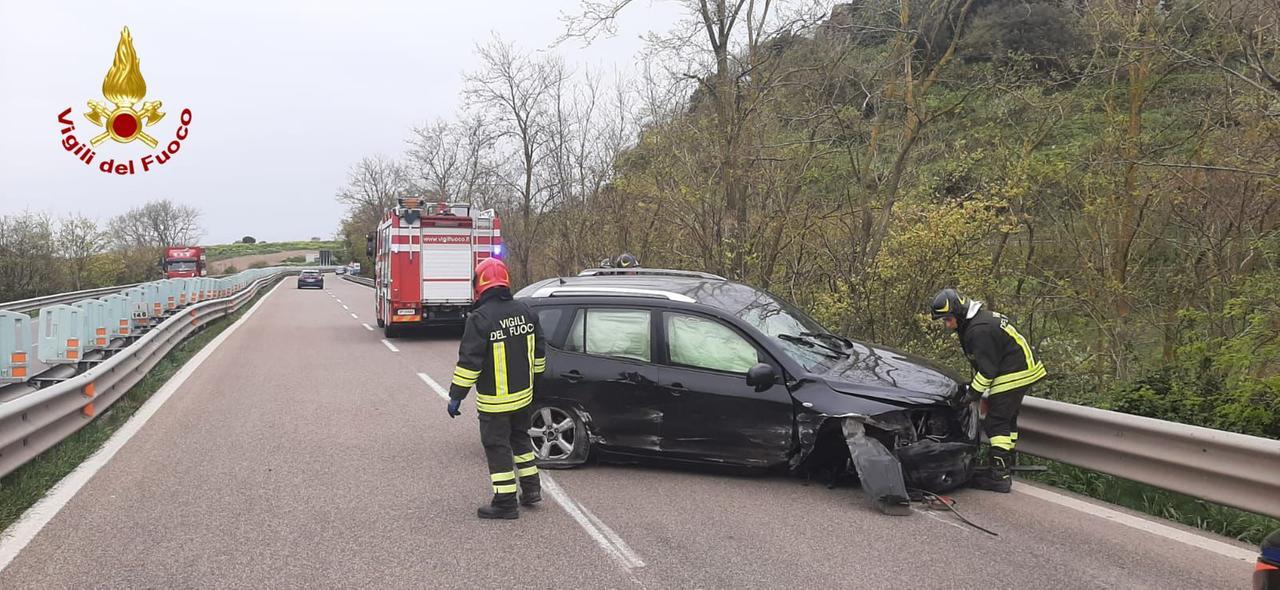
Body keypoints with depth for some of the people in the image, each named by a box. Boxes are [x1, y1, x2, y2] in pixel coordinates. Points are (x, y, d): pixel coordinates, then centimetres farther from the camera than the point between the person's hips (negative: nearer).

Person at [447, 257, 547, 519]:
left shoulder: (481, 318, -19)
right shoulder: (524, 311, 3)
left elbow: (469, 361, -19)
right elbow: (539, 351, 12)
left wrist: (456, 395, -11)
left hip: (494, 401, -7)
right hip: (523, 394, 7)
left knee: (497, 447, 2)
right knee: (520, 437, 24)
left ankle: (505, 502, 5)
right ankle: (531, 489, 30)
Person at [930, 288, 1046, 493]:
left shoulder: (979, 330, -23)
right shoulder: (978, 321, 11)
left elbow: (987, 369, -22)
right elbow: (981, 365, 18)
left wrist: (972, 393, -14)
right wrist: (973, 388, 15)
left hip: (1014, 375, -11)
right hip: (1020, 371, 11)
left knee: (996, 423, -10)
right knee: (1007, 420, 19)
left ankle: (1000, 476, -11)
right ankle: (1005, 467, 29)